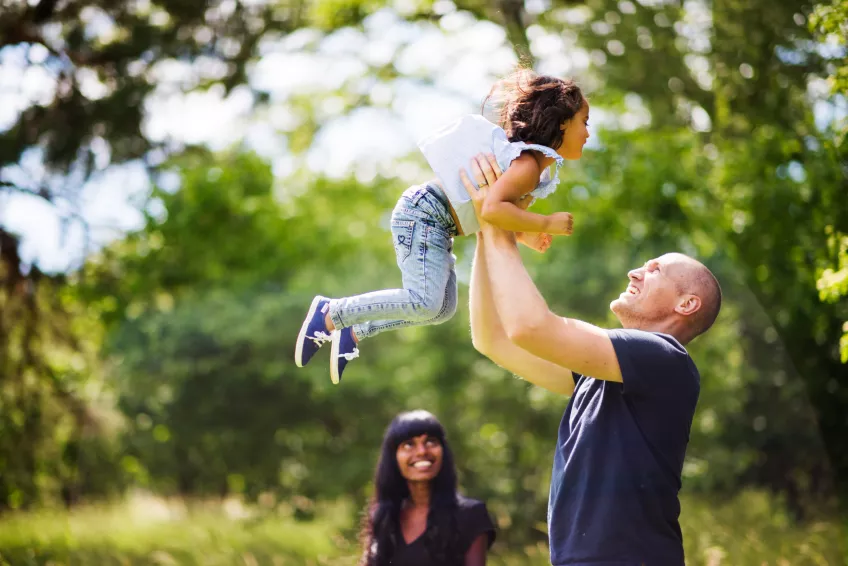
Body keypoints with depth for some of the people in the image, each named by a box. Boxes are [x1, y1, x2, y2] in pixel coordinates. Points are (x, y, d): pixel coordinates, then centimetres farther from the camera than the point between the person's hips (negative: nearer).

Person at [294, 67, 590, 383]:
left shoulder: (537, 163, 12)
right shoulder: (529, 165, -20)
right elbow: (491, 210, -36)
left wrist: (525, 235, 5)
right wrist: (546, 223, -27)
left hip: (434, 226, 11)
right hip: (424, 213, -11)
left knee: (443, 309, 15)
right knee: (423, 302, -23)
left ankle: (353, 333, 19)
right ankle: (330, 314, -12)